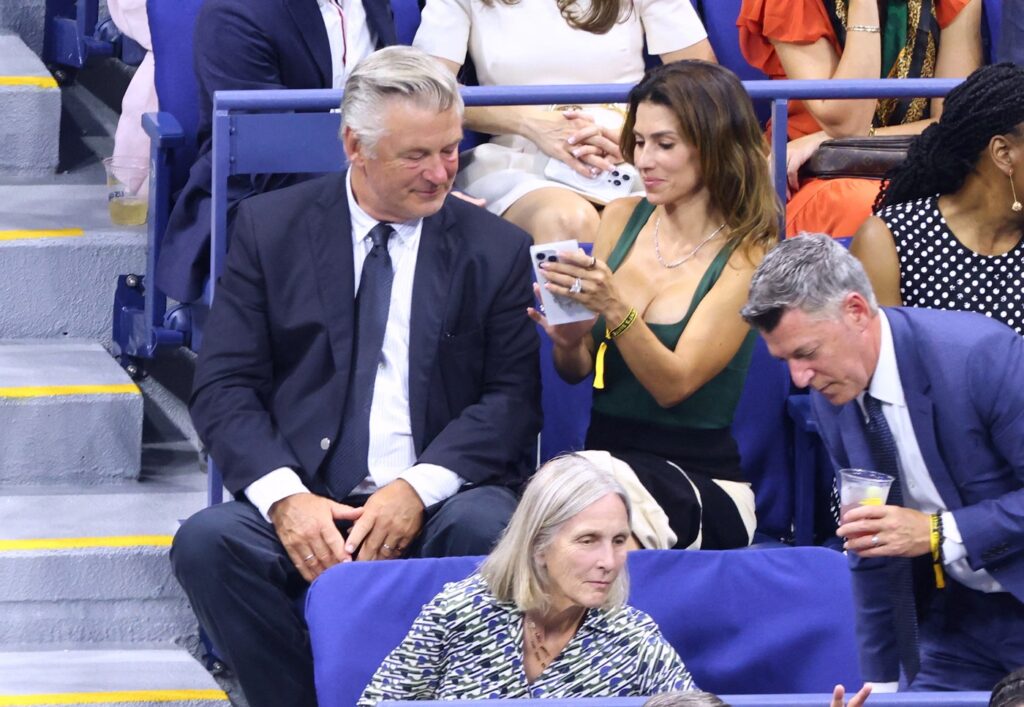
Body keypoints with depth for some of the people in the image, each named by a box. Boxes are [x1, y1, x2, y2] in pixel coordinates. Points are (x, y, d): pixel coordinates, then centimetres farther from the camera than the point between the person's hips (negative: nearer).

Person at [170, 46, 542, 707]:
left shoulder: (498, 249, 10)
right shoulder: (271, 227, 9)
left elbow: (513, 398, 3)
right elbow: (225, 386, 3)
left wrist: (420, 489, -14)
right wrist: (284, 496, -15)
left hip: (441, 499, 0)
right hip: (306, 500, 1)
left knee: (486, 529, -35)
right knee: (209, 541, -30)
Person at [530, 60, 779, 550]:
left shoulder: (748, 256, -3)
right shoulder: (623, 219, 10)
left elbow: (674, 384, -12)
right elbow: (577, 372, 14)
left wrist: (615, 307, -28)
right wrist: (567, 340, -10)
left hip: (700, 481, -3)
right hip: (603, 453, 4)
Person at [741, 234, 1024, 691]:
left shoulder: (982, 355, -22)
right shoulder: (830, 396, -2)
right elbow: (870, 549, 7)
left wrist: (939, 533, -27)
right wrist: (879, 681, 7)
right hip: (958, 614, 5)